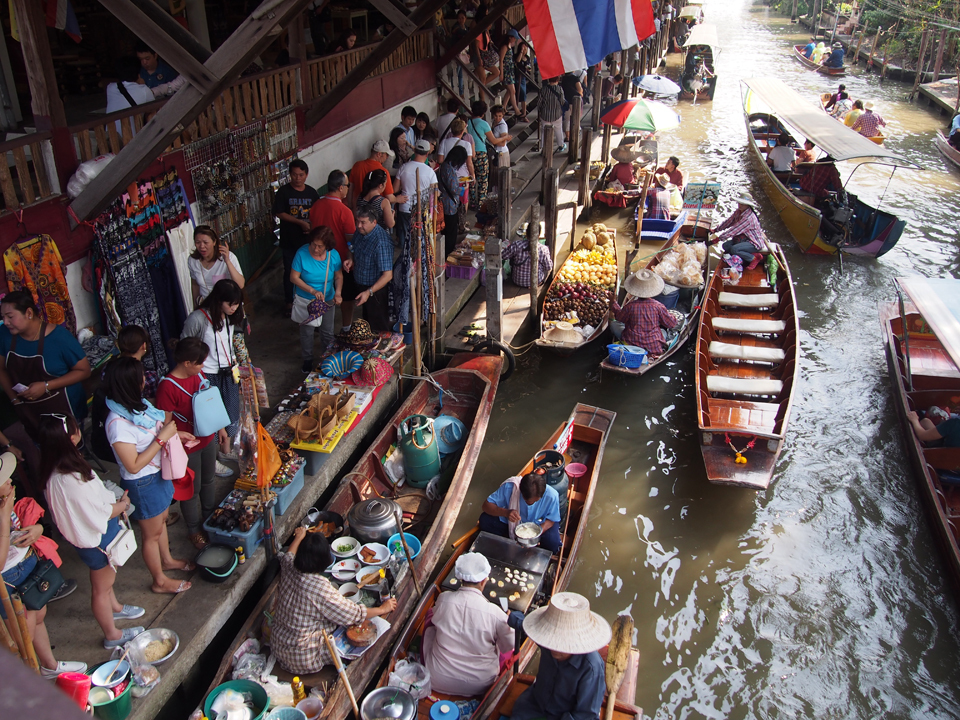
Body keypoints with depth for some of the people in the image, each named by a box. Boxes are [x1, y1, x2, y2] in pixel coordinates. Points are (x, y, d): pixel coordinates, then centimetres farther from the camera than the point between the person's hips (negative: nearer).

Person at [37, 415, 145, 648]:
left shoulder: (55, 469, -11)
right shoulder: (70, 480, -39)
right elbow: (101, 513, -25)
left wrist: (114, 500, -2)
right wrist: (123, 504, -7)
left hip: (90, 531, 9)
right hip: (97, 538, -9)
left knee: (105, 576, 33)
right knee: (101, 588, 14)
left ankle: (114, 607, 58)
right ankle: (112, 635, 36)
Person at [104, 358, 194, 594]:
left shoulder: (137, 404, -7)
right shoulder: (118, 423, -33)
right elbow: (134, 466, -29)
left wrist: (174, 433, -3)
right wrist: (163, 437, -29)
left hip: (158, 473, 8)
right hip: (142, 484, -8)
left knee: (161, 520, 29)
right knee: (152, 533, 13)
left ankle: (167, 559, 52)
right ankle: (160, 581, 34)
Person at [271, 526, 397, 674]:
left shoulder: (289, 569, -12)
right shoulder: (319, 587, -32)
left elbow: (287, 556, 16)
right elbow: (354, 614, -20)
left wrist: (299, 537, 34)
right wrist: (383, 609, -5)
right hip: (304, 660, -7)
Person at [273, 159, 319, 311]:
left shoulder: (312, 193, 3)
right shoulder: (283, 192, -7)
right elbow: (279, 213, -13)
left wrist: (312, 226, -12)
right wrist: (300, 222, -20)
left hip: (307, 238, 2)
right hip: (289, 240, -2)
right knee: (290, 271, 8)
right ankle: (289, 301, 23)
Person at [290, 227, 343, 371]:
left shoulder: (334, 255, -17)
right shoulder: (302, 253, -24)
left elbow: (339, 276, -5)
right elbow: (294, 277, -19)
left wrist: (338, 293, -24)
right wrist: (312, 290, -30)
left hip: (328, 300, 2)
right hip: (306, 300, -2)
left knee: (328, 332, 17)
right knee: (307, 332, 13)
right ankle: (307, 360, 36)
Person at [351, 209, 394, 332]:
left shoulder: (381, 242, -32)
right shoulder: (360, 232, -6)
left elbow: (388, 275, -32)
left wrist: (369, 292, -37)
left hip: (376, 289, -8)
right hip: (361, 286, 8)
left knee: (379, 328, 8)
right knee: (367, 322, 27)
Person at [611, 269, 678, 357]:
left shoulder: (630, 306, -16)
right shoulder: (658, 306, -13)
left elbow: (620, 318, 7)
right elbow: (672, 324, -1)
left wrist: (613, 303, 22)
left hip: (631, 345, -1)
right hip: (654, 347, 1)